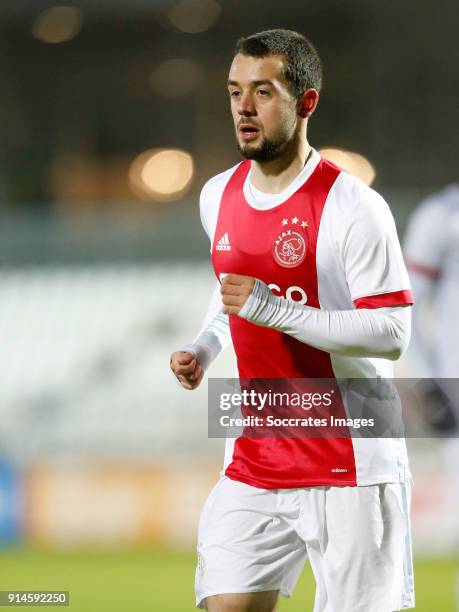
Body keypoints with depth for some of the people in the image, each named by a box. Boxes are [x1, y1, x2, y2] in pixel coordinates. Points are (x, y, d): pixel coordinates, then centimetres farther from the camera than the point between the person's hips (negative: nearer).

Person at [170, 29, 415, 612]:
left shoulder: (354, 208, -14)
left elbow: (391, 333, -18)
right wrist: (203, 350, 9)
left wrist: (276, 311, -25)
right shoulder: (219, 196, 8)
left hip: (349, 468, -6)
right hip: (253, 466, 6)